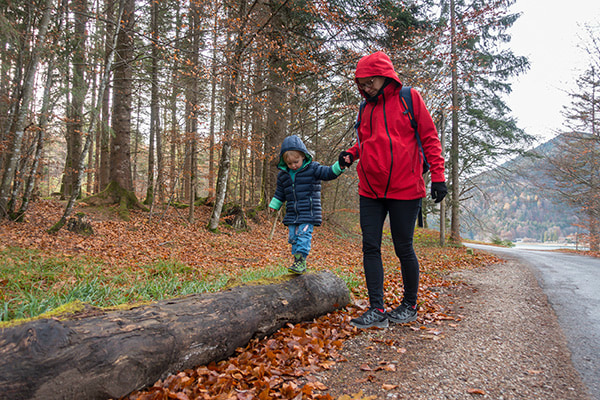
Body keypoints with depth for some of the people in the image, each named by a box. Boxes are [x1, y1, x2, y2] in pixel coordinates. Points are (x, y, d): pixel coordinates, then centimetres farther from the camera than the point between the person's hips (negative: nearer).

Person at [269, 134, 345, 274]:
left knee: (304, 234, -15)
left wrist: (340, 165, -20)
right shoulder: (283, 175, 10)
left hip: (308, 212, -5)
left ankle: (301, 261, -14)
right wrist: (273, 206, 20)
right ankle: (298, 263, 14)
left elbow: (329, 173, -6)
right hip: (292, 214, 5)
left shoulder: (313, 168, -3)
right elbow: (280, 193, 22)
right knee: (293, 237, 6)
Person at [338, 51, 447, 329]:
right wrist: (351, 153, 5)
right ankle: (377, 310, 6)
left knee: (403, 249, 4)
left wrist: (438, 176, -8)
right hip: (370, 191, 5)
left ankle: (410, 306, 22)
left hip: (404, 190, -5)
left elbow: (430, 138, -1)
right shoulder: (366, 108, 14)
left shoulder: (409, 98, 0)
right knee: (370, 248, 0)